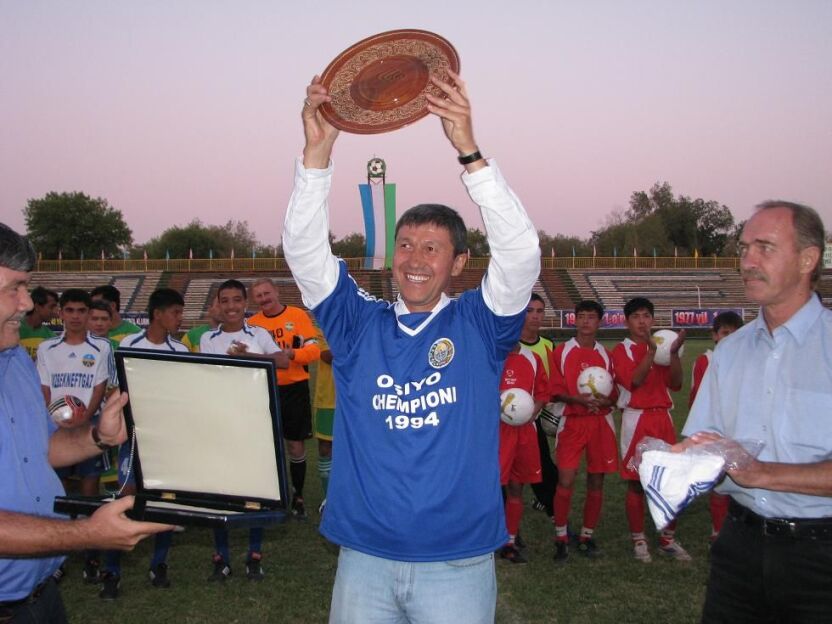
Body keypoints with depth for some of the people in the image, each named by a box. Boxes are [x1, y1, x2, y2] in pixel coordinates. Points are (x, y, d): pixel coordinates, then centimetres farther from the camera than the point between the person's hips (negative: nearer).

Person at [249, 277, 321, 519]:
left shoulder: (298, 315, -4)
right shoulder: (252, 323, 4)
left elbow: (315, 350, -9)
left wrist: (290, 353, -26)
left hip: (294, 389, -2)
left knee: (296, 446, 5)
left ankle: (297, 497, 19)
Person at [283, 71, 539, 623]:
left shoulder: (477, 326, -2)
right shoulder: (360, 325, 2)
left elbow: (521, 251, -16)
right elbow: (305, 250, -5)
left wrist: (469, 151, -24)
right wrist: (318, 151, -17)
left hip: (458, 562, -1)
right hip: (364, 560, 2)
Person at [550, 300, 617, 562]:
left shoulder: (606, 355, 10)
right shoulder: (562, 351, 3)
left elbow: (614, 395, 10)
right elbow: (556, 391, -2)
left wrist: (604, 401, -12)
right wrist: (578, 399, -20)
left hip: (601, 422, 3)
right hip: (572, 422, -3)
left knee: (596, 482, 5)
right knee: (565, 481, -10)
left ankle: (587, 536, 18)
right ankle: (561, 537, 4)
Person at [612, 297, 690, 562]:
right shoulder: (621, 350, 1)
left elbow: (675, 384, 2)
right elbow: (634, 380, -16)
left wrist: (674, 353, -12)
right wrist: (652, 351, -23)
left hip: (662, 418, 4)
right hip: (636, 419, -4)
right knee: (636, 483, 0)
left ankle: (668, 539, 17)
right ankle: (639, 540, 11)